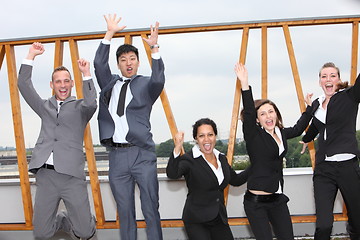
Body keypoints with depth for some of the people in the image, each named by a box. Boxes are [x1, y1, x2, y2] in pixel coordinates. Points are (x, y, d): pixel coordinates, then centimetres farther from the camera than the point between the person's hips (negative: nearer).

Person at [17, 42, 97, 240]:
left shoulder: (79, 107, 11)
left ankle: (70, 221, 31)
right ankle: (61, 221, 35)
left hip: (72, 176, -3)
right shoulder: (45, 107, 19)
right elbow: (23, 85, 11)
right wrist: (31, 56, 8)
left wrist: (86, 75, -12)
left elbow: (91, 104, -12)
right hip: (45, 175, 3)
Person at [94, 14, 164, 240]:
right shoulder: (110, 83, 15)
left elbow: (158, 81, -15)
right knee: (125, 212, 9)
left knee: (151, 210, 1)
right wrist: (109, 34, -4)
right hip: (116, 155, 3)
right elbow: (99, 64, 1)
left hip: (142, 154, -3)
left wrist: (155, 48, -24)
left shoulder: (145, 84, 5)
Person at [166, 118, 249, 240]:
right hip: (196, 221, -6)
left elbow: (236, 180, 22)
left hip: (219, 219, 6)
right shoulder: (190, 159, -12)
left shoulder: (221, 158, 9)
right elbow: (172, 174, -31)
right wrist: (177, 148, -44)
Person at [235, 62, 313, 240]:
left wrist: (309, 107, 36)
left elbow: (298, 129, 30)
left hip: (278, 200, 6)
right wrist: (245, 84, -34)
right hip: (256, 202, -6)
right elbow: (248, 112, -23)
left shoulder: (281, 133, 10)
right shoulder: (254, 135, -7)